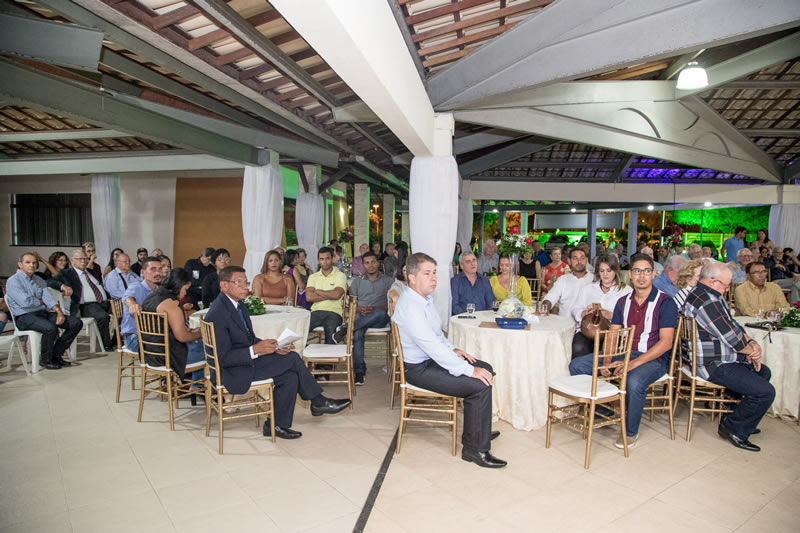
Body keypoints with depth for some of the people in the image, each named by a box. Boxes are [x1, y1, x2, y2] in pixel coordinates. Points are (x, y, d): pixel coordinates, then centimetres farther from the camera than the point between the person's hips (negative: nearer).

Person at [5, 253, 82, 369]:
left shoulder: (39, 280, 17)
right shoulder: (13, 281, -4)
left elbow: (49, 298, 4)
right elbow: (26, 302, -17)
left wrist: (59, 311, -13)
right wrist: (42, 301, 2)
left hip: (44, 312, 7)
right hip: (25, 317, -7)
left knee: (76, 323, -8)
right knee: (50, 328, -36)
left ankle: (56, 353, 1)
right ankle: (45, 359, -11)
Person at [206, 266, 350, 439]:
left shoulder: (239, 307, 10)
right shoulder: (218, 314, -20)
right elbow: (224, 357, -22)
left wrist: (273, 347, -3)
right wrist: (255, 350, -30)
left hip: (246, 361, 9)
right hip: (232, 373, -9)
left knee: (290, 377, -9)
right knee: (292, 358, -15)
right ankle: (318, 402, 0)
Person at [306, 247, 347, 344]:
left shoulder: (340, 275, 6)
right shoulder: (313, 277, 16)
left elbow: (337, 294, -12)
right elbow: (309, 297, 0)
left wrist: (318, 291, 1)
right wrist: (330, 295, -4)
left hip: (333, 312, -3)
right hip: (316, 311, 3)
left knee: (330, 329, -35)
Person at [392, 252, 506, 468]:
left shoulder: (424, 298, 8)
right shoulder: (410, 307, -25)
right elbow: (433, 347, -29)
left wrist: (452, 349, 6)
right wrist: (470, 370, -25)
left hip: (432, 358, 10)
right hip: (419, 369, -10)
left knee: (486, 369, 11)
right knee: (481, 385, -18)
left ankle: (476, 432, 24)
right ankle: (476, 449, -2)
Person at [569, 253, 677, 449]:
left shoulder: (665, 302, -7)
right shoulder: (623, 302, 11)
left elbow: (665, 342, -15)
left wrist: (635, 363, -24)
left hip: (653, 358, -6)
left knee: (634, 381, -38)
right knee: (577, 365, -8)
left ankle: (631, 432, -12)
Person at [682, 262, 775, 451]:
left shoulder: (713, 296, 13)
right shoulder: (706, 300, -25)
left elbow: (733, 325, 16)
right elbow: (730, 336, -23)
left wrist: (751, 343, -2)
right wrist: (751, 350, -5)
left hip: (721, 358, 12)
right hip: (713, 365, -12)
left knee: (763, 372, 27)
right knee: (765, 392, -15)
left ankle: (741, 419, 33)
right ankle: (733, 428, 5)